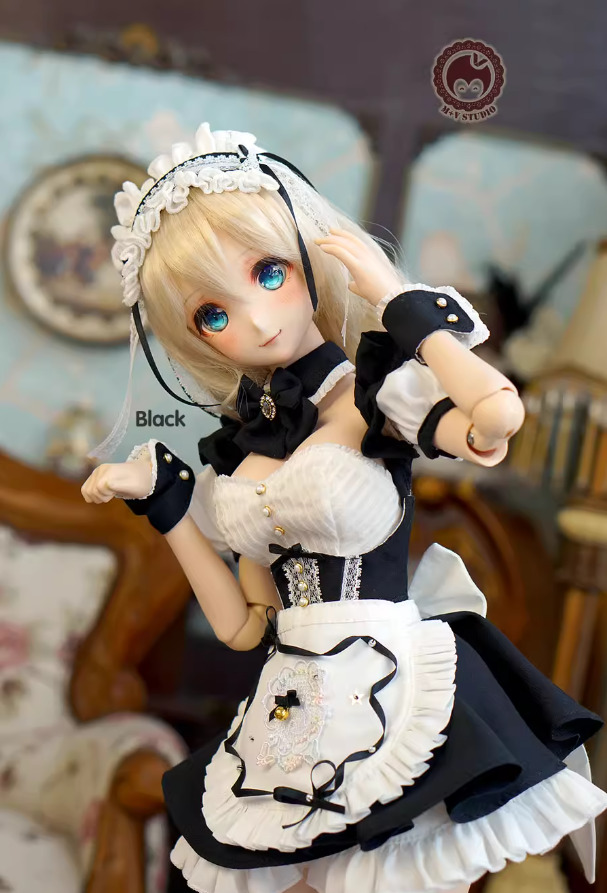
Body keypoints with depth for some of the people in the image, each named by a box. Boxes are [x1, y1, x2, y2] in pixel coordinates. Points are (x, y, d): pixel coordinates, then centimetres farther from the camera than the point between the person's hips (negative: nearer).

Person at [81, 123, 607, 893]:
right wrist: (162, 502, 9)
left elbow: (499, 413, -32)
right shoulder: (242, 445, 9)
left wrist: (393, 296, -16)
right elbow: (244, 626, 10)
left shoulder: (374, 397, -8)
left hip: (397, 704, -5)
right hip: (293, 723, 6)